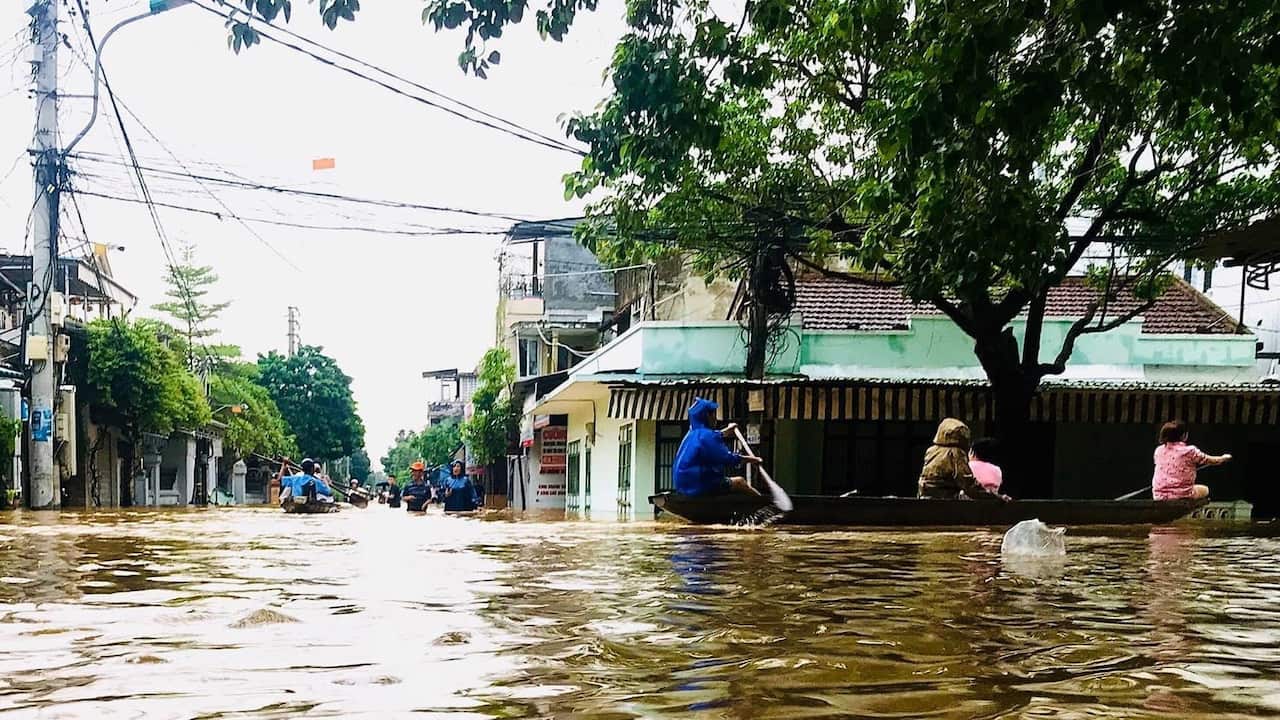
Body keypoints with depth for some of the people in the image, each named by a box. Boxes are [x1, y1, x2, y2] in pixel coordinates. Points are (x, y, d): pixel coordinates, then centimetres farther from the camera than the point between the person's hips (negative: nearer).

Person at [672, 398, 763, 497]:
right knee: (740, 482, 3)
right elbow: (728, 458, -18)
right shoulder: (706, 435, -18)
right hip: (698, 487, -10)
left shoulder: (693, 433, 12)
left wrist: (727, 430, 51)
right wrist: (750, 459, -4)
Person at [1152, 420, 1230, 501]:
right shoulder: (1190, 451, -9)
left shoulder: (1158, 451, 3)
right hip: (1181, 495, -3)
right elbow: (1212, 460, 6)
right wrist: (1224, 458, 28)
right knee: (1204, 490, 27)